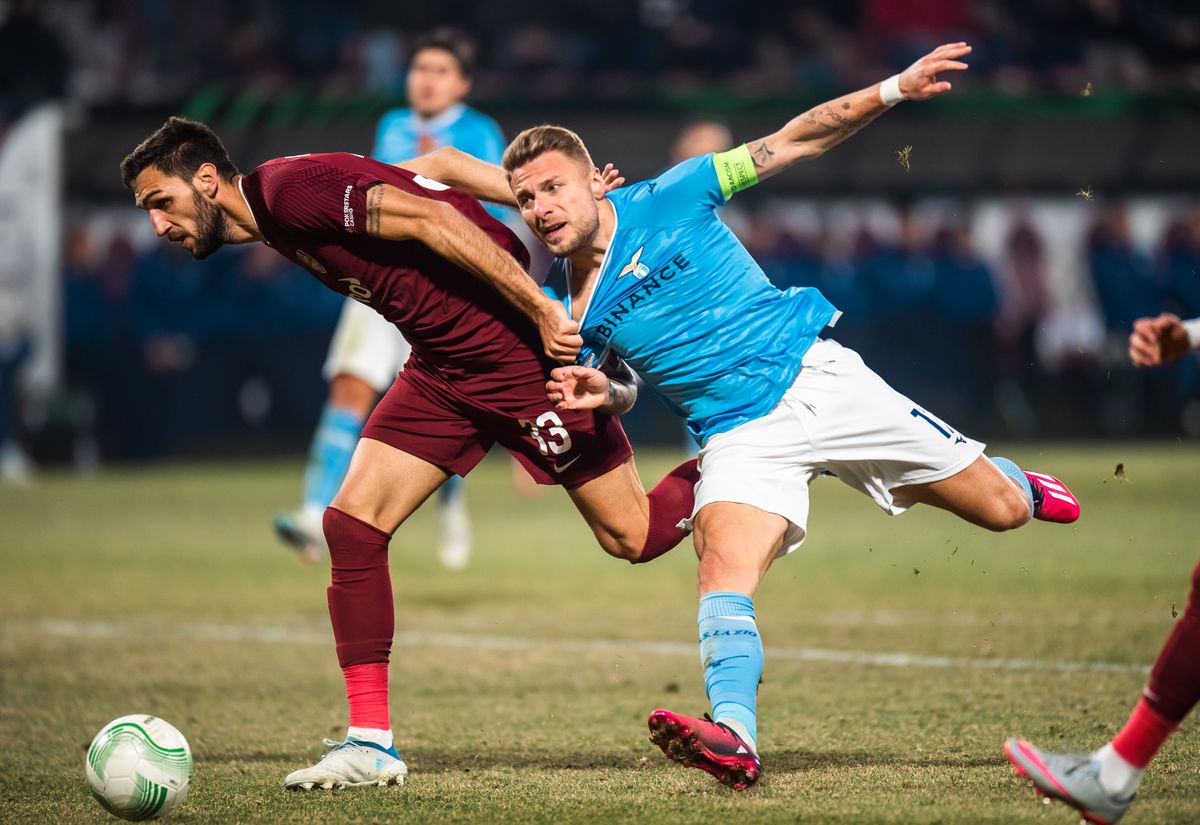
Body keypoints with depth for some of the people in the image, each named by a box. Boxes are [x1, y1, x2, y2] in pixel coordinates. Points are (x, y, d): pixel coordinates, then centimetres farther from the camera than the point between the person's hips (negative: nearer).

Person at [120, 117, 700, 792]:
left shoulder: (289, 188, -20)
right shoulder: (277, 225, 8)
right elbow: (435, 165, 10)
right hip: (444, 367, 9)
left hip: (522, 347, -9)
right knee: (352, 523, -4)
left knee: (634, 536, 0)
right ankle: (372, 745, 0)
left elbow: (432, 219, -24)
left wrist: (542, 307, -25)